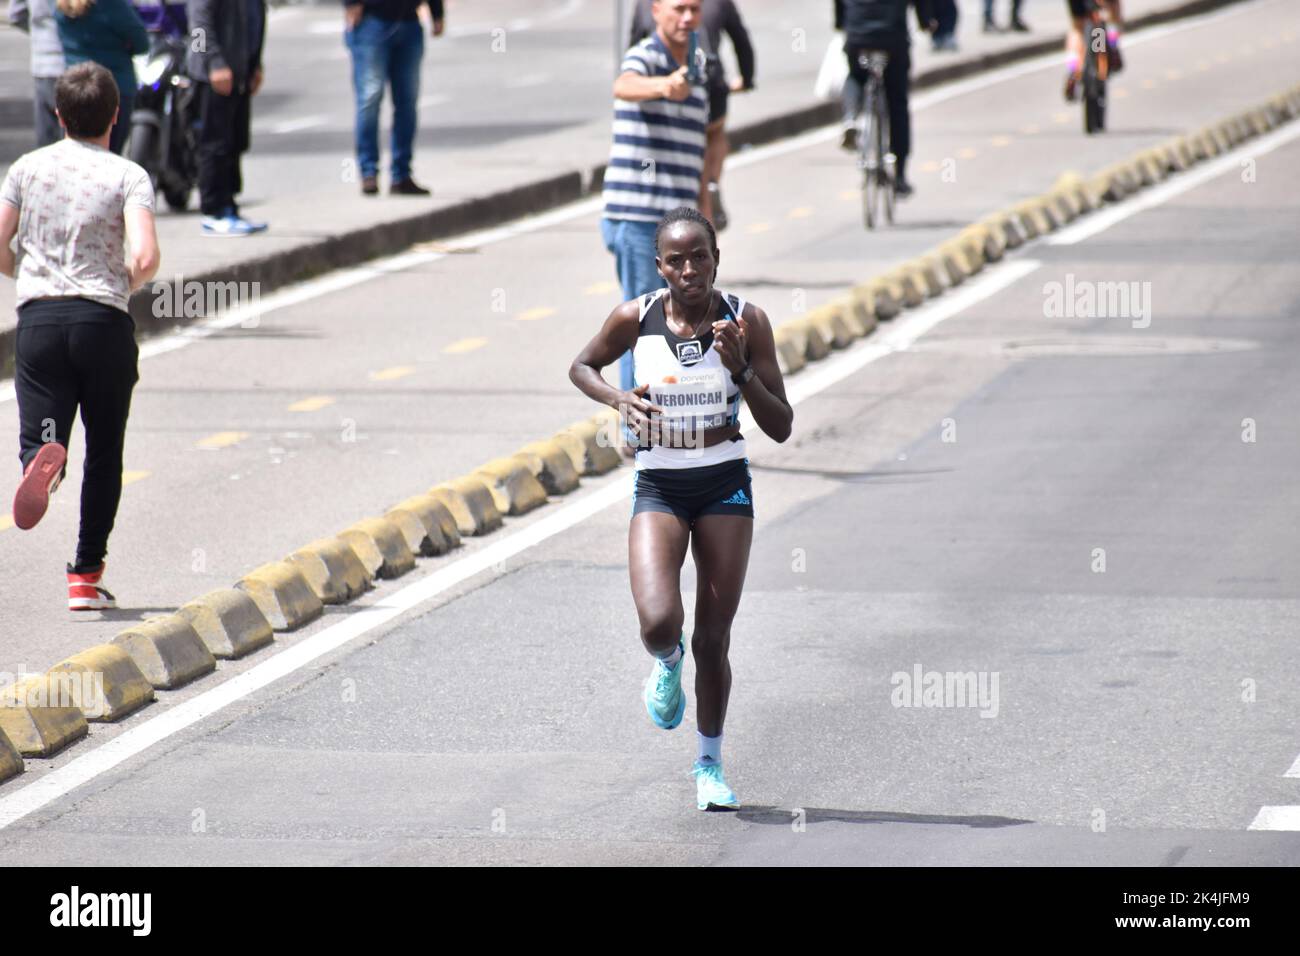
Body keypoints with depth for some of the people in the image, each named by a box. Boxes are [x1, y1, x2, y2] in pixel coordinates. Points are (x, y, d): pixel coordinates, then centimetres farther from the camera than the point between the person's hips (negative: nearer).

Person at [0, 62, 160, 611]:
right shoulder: (128, 176, -1)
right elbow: (145, 259, -14)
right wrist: (125, 286, 8)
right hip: (104, 319, -1)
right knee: (104, 452, 12)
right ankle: (86, 577, 12)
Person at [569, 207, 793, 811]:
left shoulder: (746, 321, -9)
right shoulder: (635, 318, -9)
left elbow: (781, 428, -7)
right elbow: (581, 366, 12)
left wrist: (741, 368, -22)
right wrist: (617, 398, -9)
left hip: (725, 487, 0)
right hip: (658, 488, 0)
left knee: (713, 638, 4)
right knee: (659, 622, -22)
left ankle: (709, 764, 25)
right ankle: (666, 664, 17)